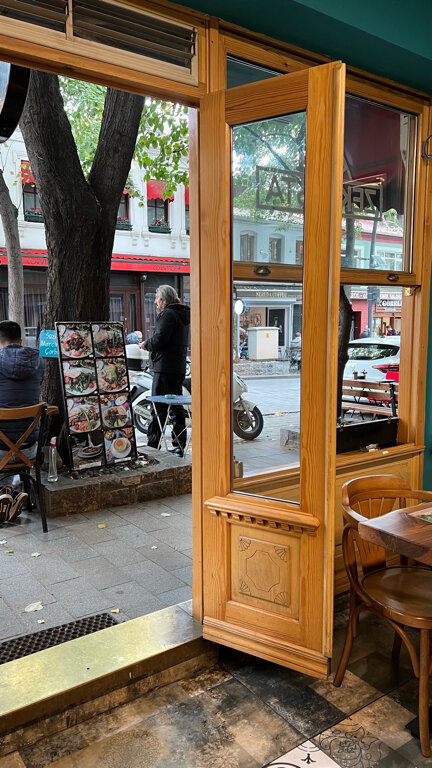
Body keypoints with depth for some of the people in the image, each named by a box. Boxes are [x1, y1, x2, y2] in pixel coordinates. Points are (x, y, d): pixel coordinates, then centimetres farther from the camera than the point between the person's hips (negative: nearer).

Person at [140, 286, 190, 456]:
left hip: (165, 367, -10)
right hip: (179, 367, 10)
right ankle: (179, 446, 17)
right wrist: (150, 345, 18)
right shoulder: (182, 315, 20)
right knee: (177, 407, 12)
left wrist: (146, 344, 0)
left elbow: (159, 339, -19)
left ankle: (152, 446, -4)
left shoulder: (168, 314, -10)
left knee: (159, 408, -7)